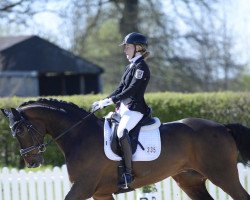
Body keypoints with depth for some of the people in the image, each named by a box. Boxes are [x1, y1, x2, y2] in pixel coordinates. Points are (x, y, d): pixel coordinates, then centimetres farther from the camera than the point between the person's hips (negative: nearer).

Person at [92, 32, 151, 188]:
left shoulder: (141, 67, -11)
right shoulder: (131, 66, 18)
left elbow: (131, 90, -20)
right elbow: (121, 88, 19)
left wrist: (110, 100, -21)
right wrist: (105, 102, 8)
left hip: (135, 109, -11)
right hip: (124, 106, 11)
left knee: (122, 131, -32)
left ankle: (128, 173, -34)